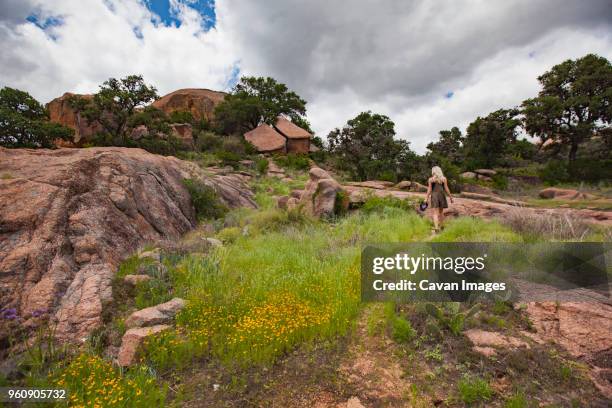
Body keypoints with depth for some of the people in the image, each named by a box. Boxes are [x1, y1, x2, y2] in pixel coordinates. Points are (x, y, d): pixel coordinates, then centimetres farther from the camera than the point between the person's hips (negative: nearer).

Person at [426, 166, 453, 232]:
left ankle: (436, 228, -17)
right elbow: (446, 189, 0)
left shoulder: (430, 179, -2)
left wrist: (427, 198, 0)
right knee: (441, 212, 18)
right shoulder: (444, 179, 2)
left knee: (435, 213, -5)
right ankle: (440, 226, 26)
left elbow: (429, 190, -4)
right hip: (442, 196, 2)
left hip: (434, 196, -2)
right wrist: (450, 197, 8)